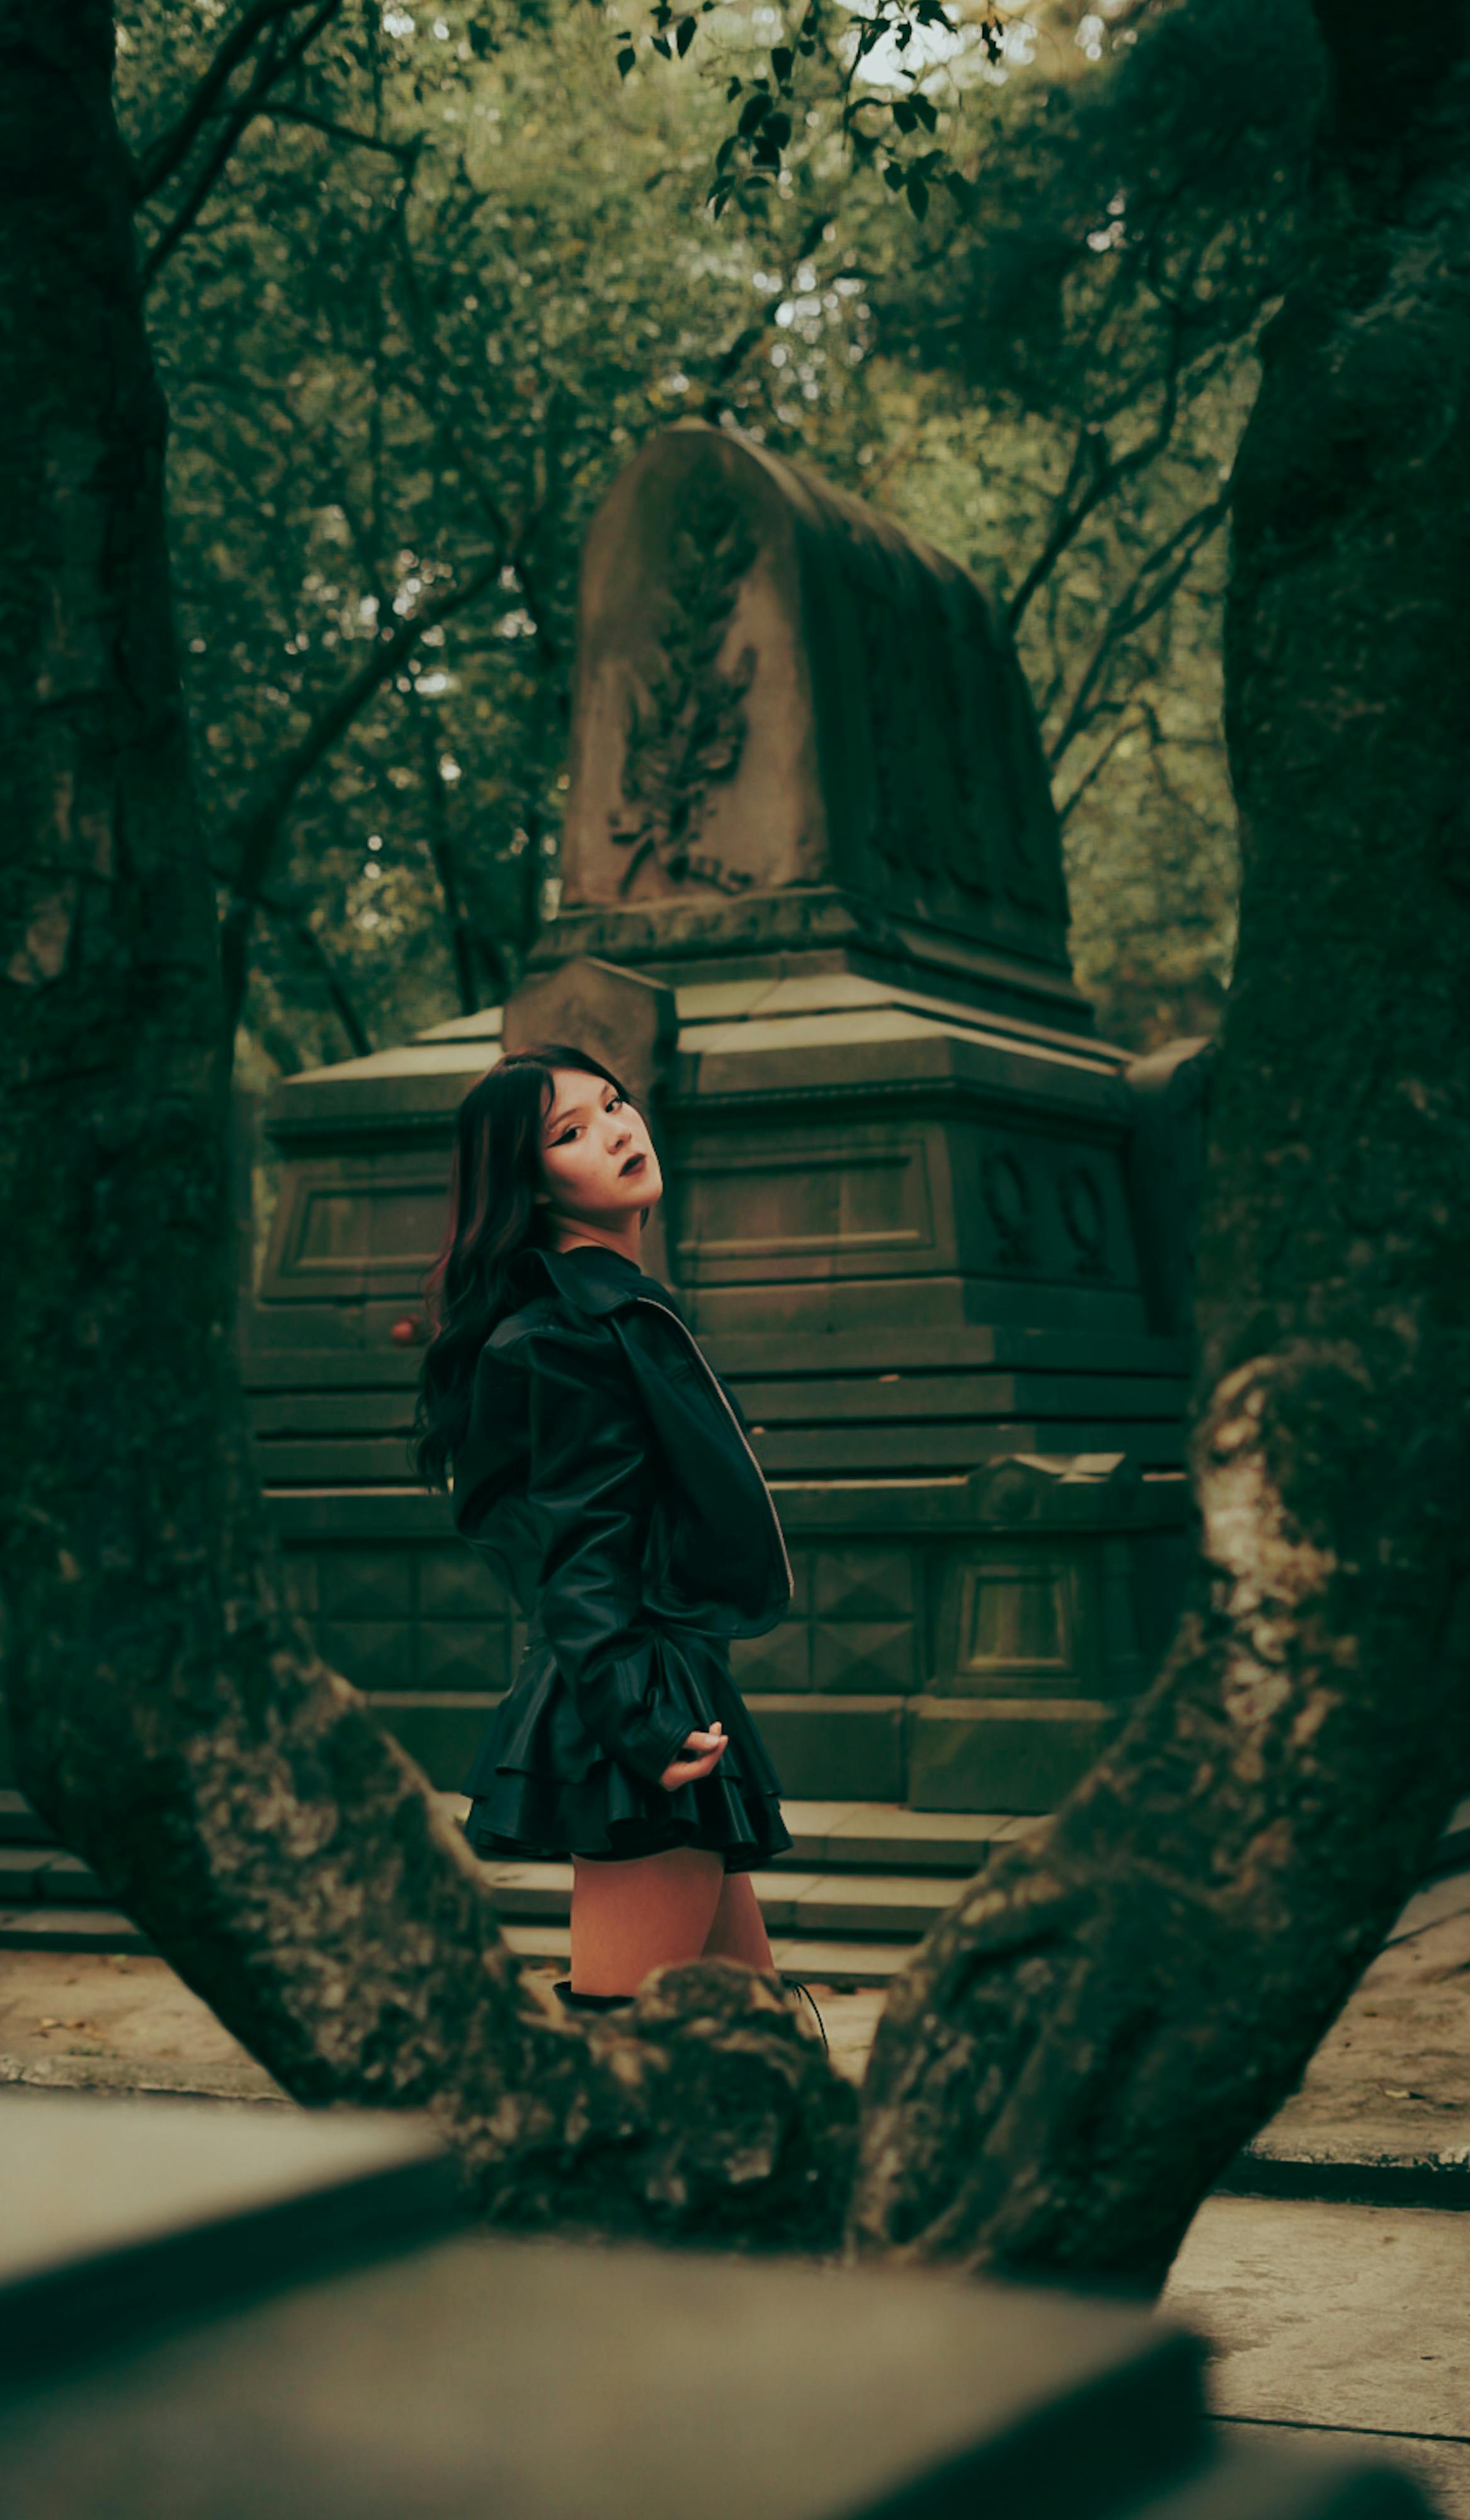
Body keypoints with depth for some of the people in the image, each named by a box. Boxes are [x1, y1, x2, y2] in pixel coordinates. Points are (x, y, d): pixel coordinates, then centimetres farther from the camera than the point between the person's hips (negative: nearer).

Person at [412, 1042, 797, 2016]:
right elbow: (578, 1553, -18)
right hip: (646, 1705, -10)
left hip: (665, 1699, 10)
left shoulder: (620, 1306, 19)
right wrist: (636, 1721, -28)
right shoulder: (567, 1330, -12)